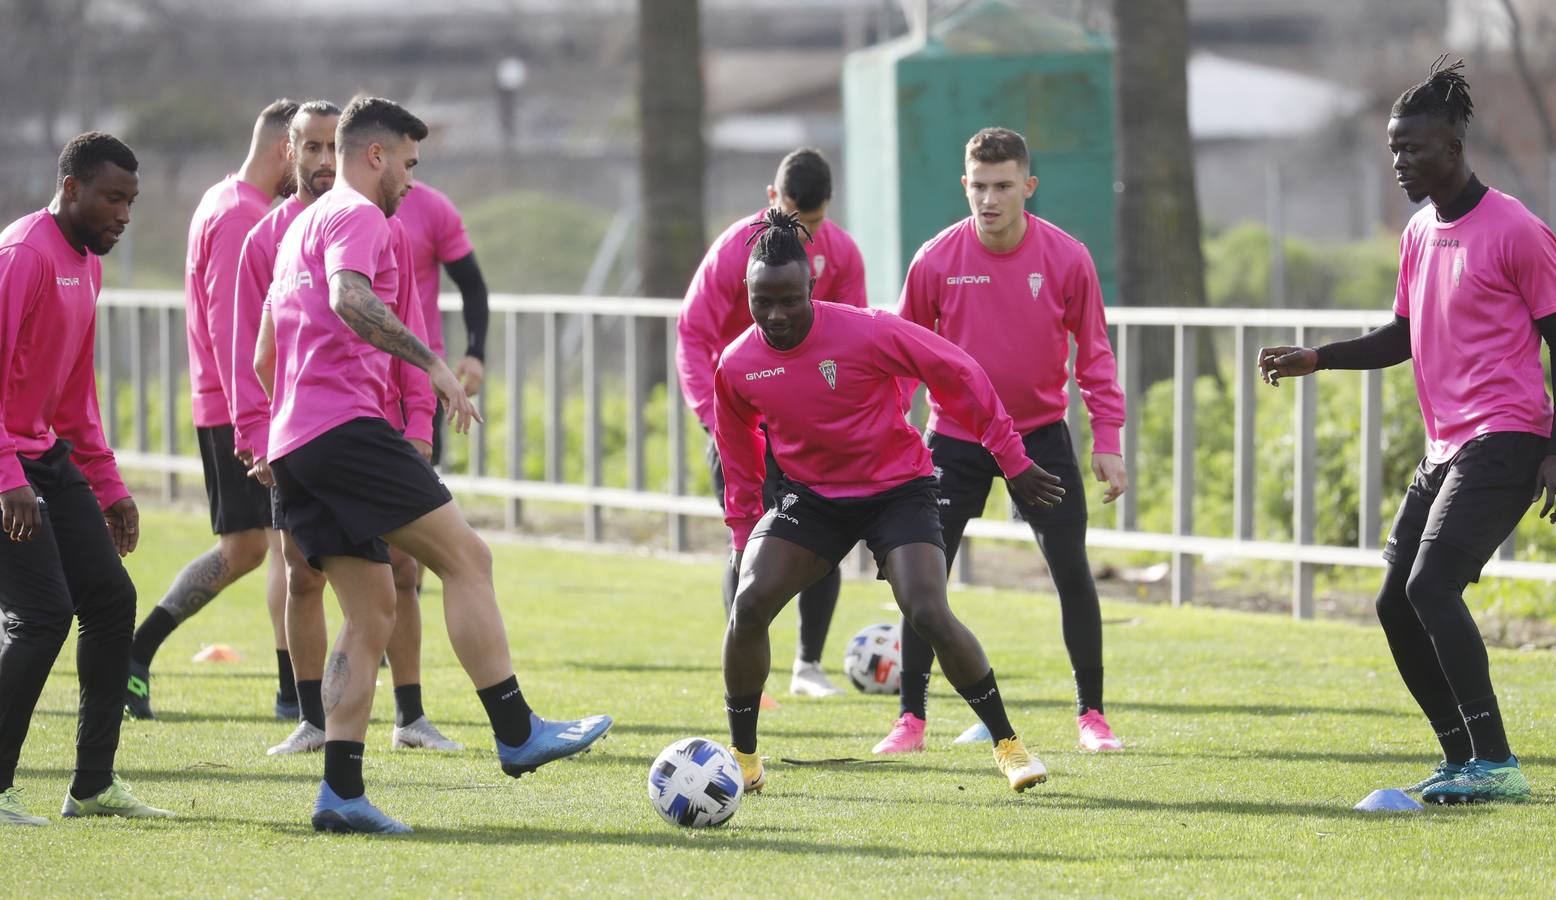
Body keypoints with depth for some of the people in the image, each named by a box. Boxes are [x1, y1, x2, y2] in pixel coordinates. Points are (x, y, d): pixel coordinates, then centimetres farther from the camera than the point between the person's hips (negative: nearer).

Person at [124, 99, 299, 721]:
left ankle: (134, 656, 14)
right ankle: (294, 690, -3)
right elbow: (229, 324, -21)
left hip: (223, 409, 10)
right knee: (289, 541, -7)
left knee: (241, 549, 13)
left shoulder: (225, 205, 18)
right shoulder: (239, 215, -14)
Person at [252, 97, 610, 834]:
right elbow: (349, 300, -25)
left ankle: (341, 793, -2)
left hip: (294, 442, 10)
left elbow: (264, 357, 33)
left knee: (372, 613, 7)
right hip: (345, 424, -10)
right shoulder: (357, 216, -3)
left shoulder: (302, 226, 28)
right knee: (466, 556, -8)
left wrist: (271, 447, 39)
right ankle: (516, 733, -11)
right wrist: (430, 362, -27)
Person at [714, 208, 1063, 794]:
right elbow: (739, 460, 10)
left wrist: (1012, 459, -7)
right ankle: (742, 759, -1)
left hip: (896, 489, -3)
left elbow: (957, 373, -11)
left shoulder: (868, 333, -21)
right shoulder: (736, 367, -9)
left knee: (930, 615, -21)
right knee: (749, 605, -17)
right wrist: (743, 536, 10)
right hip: (810, 497, 3)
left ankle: (1007, 743, -2)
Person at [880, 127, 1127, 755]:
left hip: (1040, 432, 0)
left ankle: (1091, 714, 11)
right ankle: (911, 718, 5)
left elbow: (1093, 353, 0)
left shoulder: (1066, 259, -10)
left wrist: (1106, 441, -5)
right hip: (955, 437, 0)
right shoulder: (936, 261, -10)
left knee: (1072, 573, -3)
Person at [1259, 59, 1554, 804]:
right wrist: (1313, 359, 12)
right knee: (1396, 603, 6)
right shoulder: (1419, 232, 15)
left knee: (1431, 583, -22)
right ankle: (1463, 759, 14)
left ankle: (1496, 764, -21)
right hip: (1444, 449, 9)